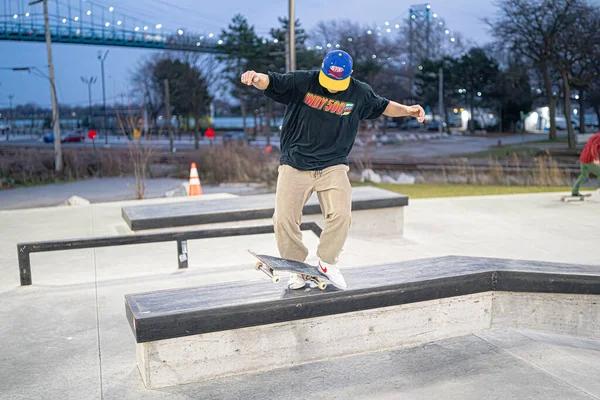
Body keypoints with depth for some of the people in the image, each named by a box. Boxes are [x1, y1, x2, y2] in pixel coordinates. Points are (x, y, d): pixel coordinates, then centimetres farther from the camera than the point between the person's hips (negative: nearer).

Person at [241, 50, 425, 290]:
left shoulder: (359, 93, 5)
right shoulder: (302, 82, -4)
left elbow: (383, 106, 21)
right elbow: (271, 82, -11)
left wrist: (408, 110, 8)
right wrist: (256, 78, -33)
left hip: (333, 167, 1)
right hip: (294, 166, -1)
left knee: (341, 215, -17)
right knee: (284, 218, -7)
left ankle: (327, 263, 7)